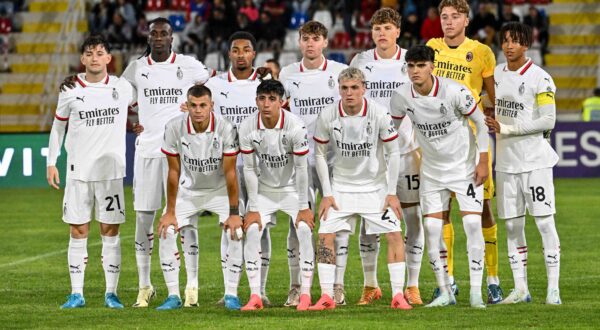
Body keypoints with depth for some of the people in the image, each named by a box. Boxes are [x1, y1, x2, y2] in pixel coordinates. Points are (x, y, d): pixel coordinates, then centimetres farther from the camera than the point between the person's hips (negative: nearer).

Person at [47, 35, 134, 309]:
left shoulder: (122, 87, 1)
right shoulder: (71, 90, 1)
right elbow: (58, 126, 11)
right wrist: (51, 162, 8)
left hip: (111, 170, 0)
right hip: (78, 170, 0)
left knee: (110, 230, 0)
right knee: (78, 231, 1)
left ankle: (111, 292, 6)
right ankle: (76, 293, 6)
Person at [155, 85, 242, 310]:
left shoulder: (226, 128, -25)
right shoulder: (174, 128, -21)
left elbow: (230, 173, -20)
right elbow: (174, 172, -13)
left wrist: (234, 213, -20)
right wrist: (170, 212, -11)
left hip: (220, 190, -2)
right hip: (188, 190, 2)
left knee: (235, 232, -20)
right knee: (166, 232, -12)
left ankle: (231, 295, -8)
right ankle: (173, 296, -3)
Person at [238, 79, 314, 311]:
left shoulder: (295, 127, -25)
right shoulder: (247, 128, -19)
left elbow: (301, 168, -17)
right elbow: (249, 169, -10)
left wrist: (303, 207, -15)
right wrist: (253, 208, -10)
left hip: (292, 188, -2)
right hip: (263, 189, 2)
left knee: (304, 230, -16)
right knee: (252, 231, -14)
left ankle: (305, 294, -7)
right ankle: (255, 296, -8)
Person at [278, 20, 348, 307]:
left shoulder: (340, 72, 2)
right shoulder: (287, 74, 7)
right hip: (299, 159, 1)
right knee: (298, 223, -2)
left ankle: (337, 286, 5)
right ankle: (296, 286, 3)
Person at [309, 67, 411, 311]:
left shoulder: (379, 114, -17)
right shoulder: (327, 116, -13)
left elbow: (393, 152, -7)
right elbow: (320, 154, -1)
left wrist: (391, 193, -8)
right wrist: (327, 194, -3)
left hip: (375, 185, -1)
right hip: (341, 185, 1)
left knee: (394, 235, -11)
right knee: (325, 235, -9)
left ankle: (398, 295, -5)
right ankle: (327, 297, -3)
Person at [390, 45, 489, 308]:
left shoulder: (454, 91, -21)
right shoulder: (401, 96, -11)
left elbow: (480, 122, -10)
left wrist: (483, 161, -11)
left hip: (465, 166, -3)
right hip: (432, 170, 4)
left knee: (472, 224, -12)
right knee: (431, 227, -3)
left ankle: (476, 292, -6)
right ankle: (444, 293, 8)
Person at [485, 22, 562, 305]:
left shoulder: (540, 78, -9)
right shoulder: (496, 74, 10)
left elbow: (548, 120, -15)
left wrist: (506, 129, -15)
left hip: (535, 160, -6)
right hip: (505, 162, 6)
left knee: (545, 223, -6)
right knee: (512, 226, 6)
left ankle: (553, 288, -3)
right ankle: (520, 289, 11)